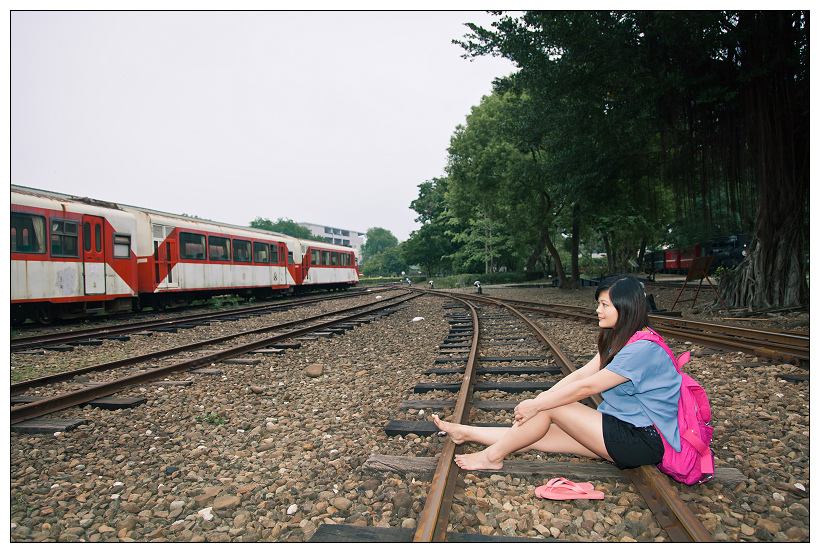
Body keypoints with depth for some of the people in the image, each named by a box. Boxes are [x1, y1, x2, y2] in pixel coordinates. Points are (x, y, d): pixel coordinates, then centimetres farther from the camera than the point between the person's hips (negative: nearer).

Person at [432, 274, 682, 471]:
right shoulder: (618, 341, 10)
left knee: (549, 409, -17)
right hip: (622, 429, 8)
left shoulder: (642, 348, -22)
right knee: (535, 436, -3)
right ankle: (466, 433, 3)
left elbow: (585, 387, -23)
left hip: (644, 441, -8)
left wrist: (537, 405, -17)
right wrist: (539, 399, -5)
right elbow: (581, 374, 4)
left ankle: (493, 456, -4)